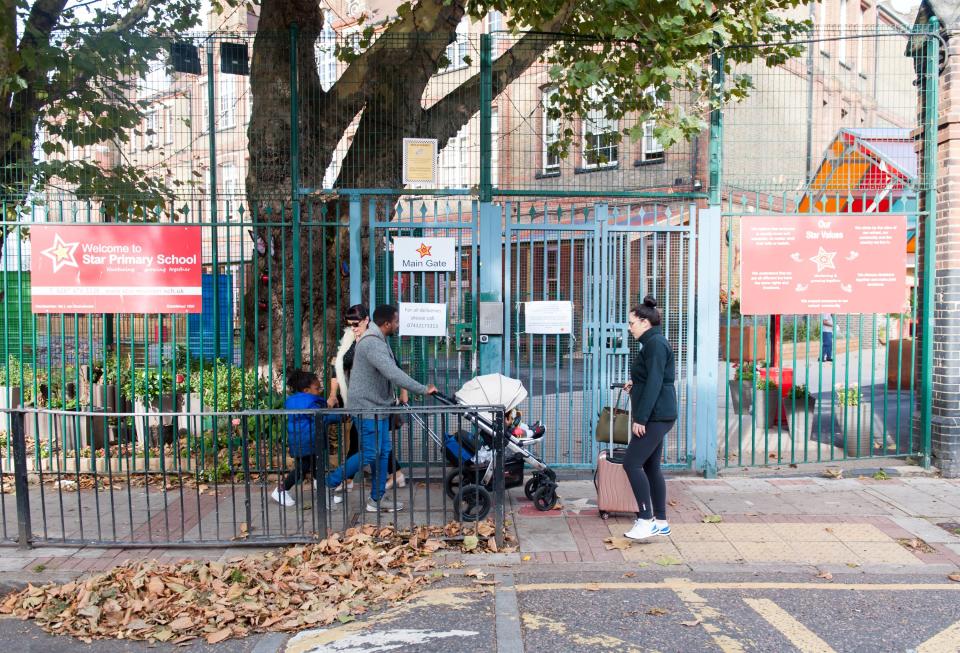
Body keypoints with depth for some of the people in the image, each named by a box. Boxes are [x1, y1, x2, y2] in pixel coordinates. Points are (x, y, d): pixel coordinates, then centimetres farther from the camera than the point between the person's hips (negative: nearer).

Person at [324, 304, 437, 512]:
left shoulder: (378, 340, 12)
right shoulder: (373, 344, -23)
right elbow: (394, 374, -32)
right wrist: (424, 390, -28)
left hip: (378, 406, 10)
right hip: (367, 408, -10)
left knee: (383, 452, 11)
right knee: (369, 454, -5)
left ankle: (377, 499, 18)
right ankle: (328, 482, 10)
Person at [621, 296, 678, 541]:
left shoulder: (655, 344, -14)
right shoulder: (653, 343, 17)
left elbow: (654, 383, -21)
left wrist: (640, 418, -22)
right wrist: (635, 384, 21)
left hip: (656, 416, -11)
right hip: (656, 416, 11)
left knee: (632, 464, -10)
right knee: (651, 466, 13)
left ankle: (647, 520, -5)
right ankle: (660, 521, 19)